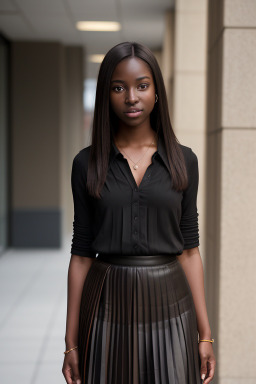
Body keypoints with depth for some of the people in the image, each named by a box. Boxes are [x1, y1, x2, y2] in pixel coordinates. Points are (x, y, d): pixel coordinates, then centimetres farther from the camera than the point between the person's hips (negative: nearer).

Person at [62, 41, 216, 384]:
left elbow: (189, 250, 4)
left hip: (169, 308, 1)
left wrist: (205, 334, 2)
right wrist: (71, 342, 2)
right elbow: (82, 253, 2)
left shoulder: (183, 160, 2)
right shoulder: (87, 163, 0)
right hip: (108, 308, 0)